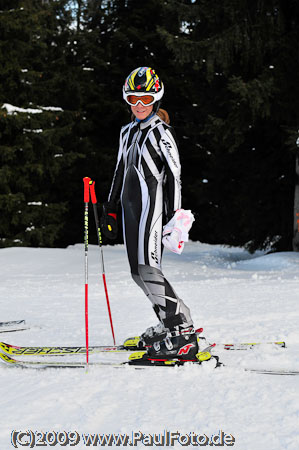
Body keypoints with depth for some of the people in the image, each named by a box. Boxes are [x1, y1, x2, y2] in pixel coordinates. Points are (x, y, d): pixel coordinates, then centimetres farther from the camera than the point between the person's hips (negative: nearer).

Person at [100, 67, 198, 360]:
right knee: (138, 273, 5)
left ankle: (183, 333, -18)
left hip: (152, 204, -8)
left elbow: (174, 173, -9)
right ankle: (169, 324, 15)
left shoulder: (161, 130, -4)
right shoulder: (128, 132, 18)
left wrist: (174, 213, -15)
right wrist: (109, 209, 24)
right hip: (130, 206, 8)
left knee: (147, 269, -18)